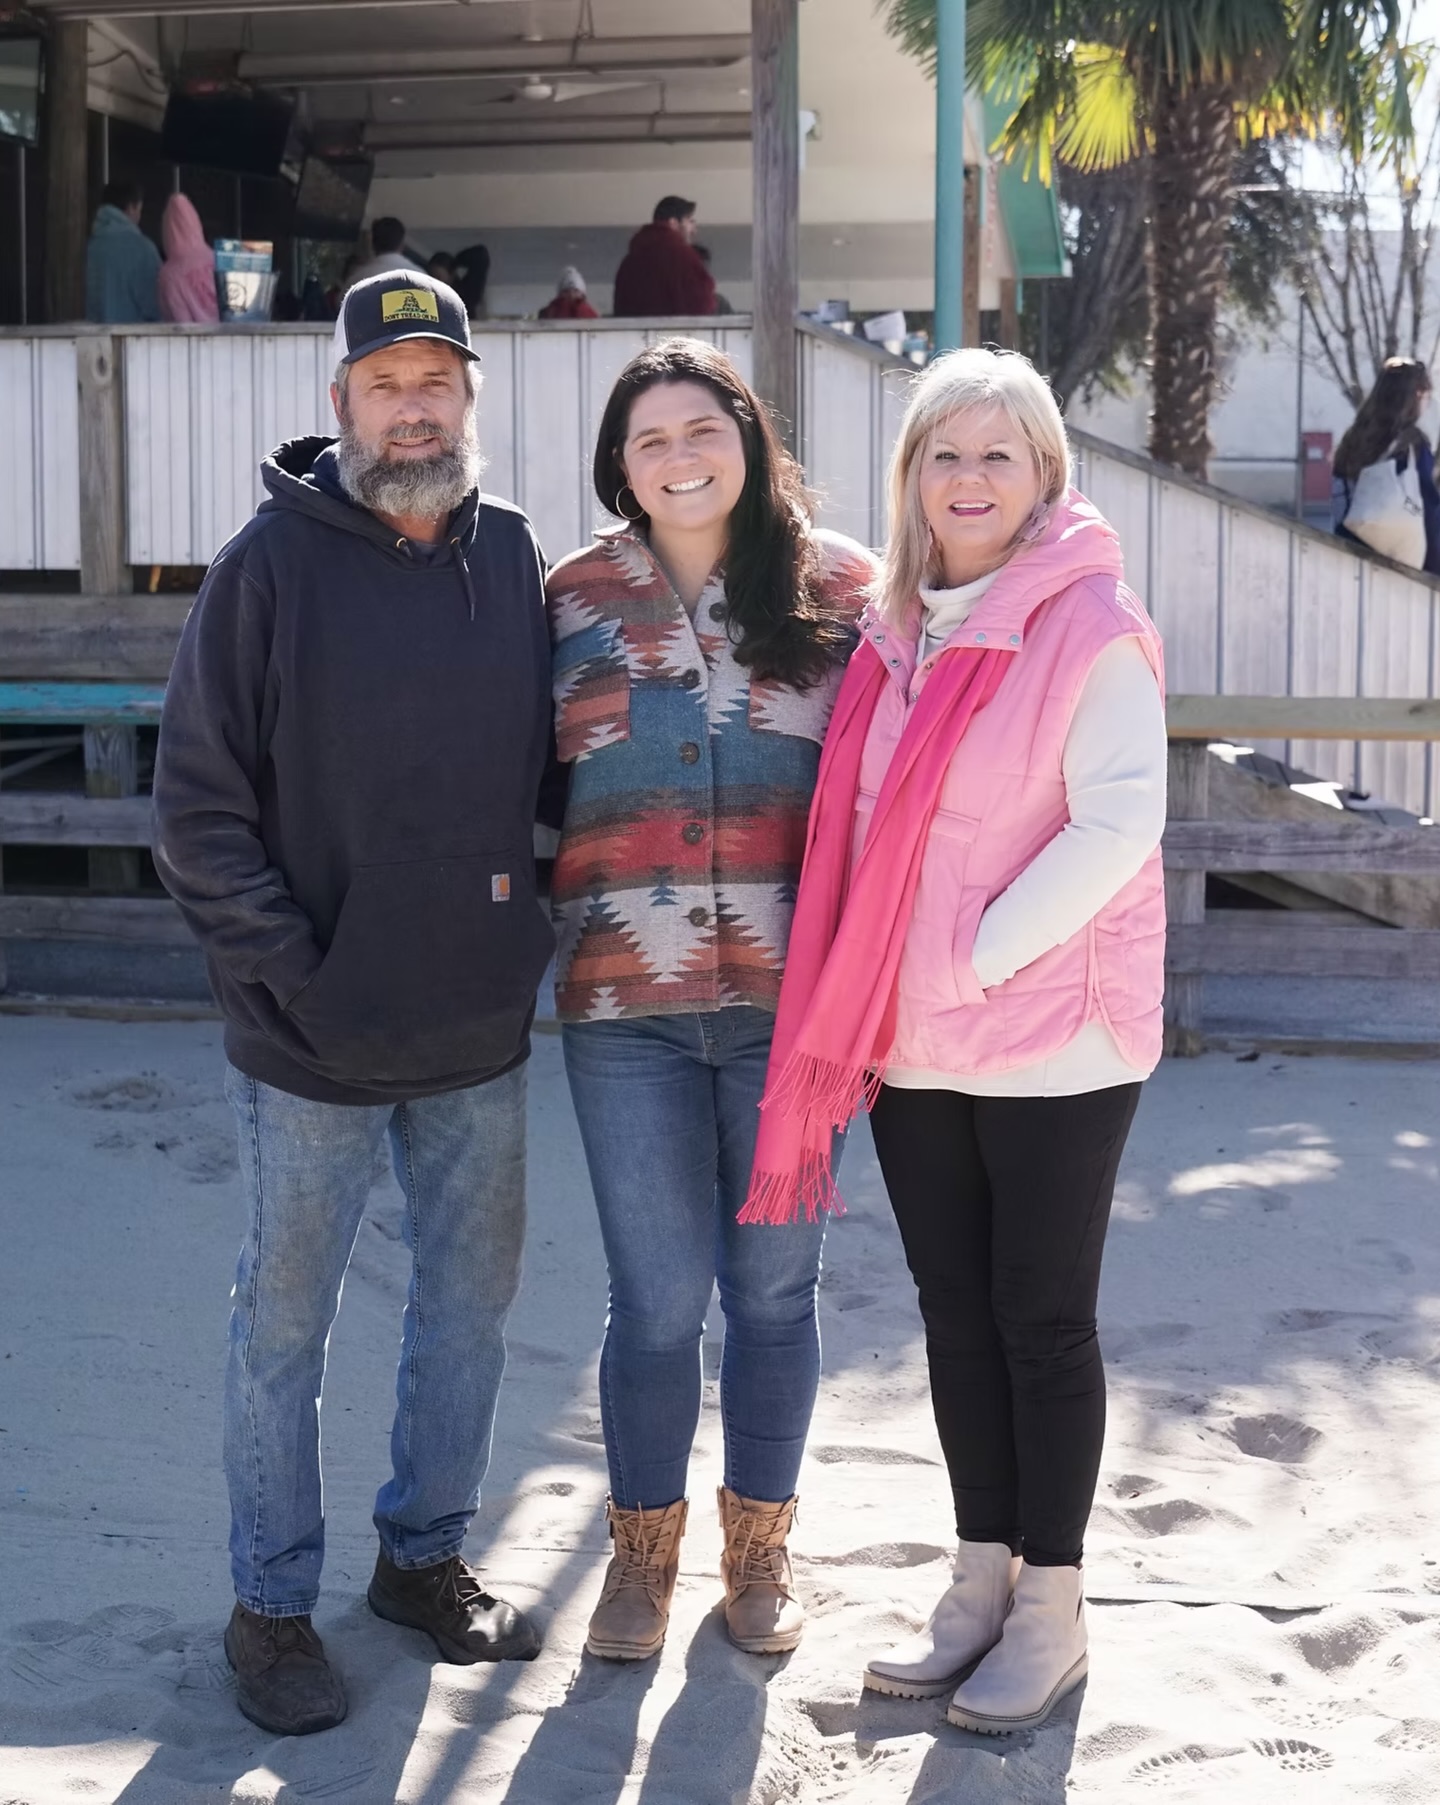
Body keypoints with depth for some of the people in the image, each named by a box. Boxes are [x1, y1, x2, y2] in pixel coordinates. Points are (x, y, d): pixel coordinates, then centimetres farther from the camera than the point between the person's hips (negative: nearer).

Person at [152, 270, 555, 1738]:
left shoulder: (511, 558, 4)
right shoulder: (273, 562, -10)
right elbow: (199, 806, -10)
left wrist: (527, 933, 3)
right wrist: (292, 970, -15)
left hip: (479, 1028, 5)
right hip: (314, 1039, -4)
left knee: (471, 1298, 16)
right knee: (285, 1322, 8)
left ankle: (426, 1551, 35)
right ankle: (272, 1605, 23)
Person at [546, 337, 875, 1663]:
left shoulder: (838, 587, 3)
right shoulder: (577, 597, 5)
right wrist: (523, 891, 4)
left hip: (789, 1001, 0)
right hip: (626, 1007, 0)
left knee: (775, 1285, 10)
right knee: (657, 1295, 4)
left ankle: (761, 1543, 30)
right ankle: (644, 1549, 26)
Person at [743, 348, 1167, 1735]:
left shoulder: (1090, 627, -9)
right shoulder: (896, 634, 9)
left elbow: (1119, 824, -18)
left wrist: (978, 955, -19)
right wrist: (863, 999, 4)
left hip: (1052, 1041, -6)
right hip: (911, 1046, 6)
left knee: (1042, 1320, 4)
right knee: (956, 1315, 13)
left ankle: (1050, 1612, 17)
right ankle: (980, 1584, 27)